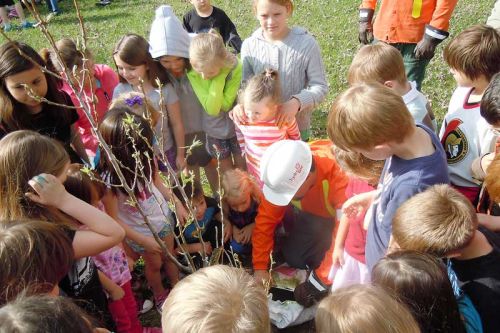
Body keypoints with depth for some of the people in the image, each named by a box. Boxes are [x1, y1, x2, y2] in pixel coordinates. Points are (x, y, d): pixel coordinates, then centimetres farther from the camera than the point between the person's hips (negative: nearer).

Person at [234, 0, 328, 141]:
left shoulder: (307, 43, -15)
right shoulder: (249, 45, -8)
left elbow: (320, 87, -12)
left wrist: (297, 102, -31)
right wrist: (239, 104, -25)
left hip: (297, 129, -1)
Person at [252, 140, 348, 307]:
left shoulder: (340, 175, -43)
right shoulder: (283, 173, -26)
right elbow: (266, 219, -18)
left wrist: (319, 280, -30)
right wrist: (260, 267, -21)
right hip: (314, 212, 4)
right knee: (293, 257, -8)